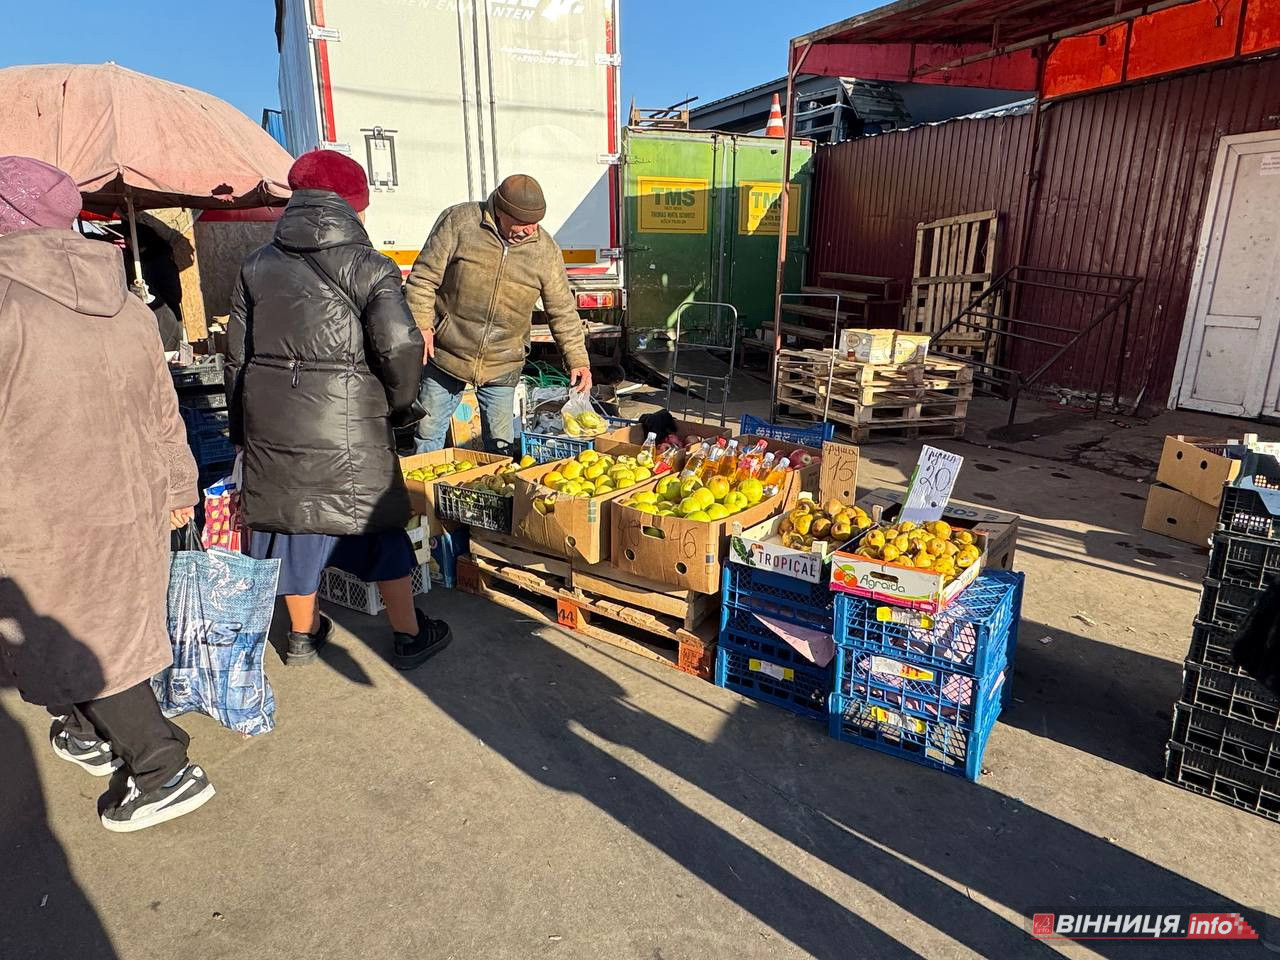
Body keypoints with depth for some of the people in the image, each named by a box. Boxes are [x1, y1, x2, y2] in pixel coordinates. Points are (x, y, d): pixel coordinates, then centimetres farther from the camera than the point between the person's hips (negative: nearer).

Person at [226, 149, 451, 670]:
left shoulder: (258, 264, 8)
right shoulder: (367, 266, -8)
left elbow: (236, 352, 11)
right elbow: (399, 346, -19)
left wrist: (242, 426, 18)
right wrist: (401, 404, -2)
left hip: (270, 422, 5)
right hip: (345, 426, -4)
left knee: (291, 519, 17)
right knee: (378, 524, 9)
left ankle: (302, 636, 32)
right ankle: (409, 634, 20)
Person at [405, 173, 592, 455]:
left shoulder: (546, 250, -3)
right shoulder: (459, 221, -10)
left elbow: (563, 312, 3)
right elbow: (423, 277, -6)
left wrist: (578, 360, -2)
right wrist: (421, 325, -14)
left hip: (502, 367, 1)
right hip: (444, 357, -1)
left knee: (502, 444, 8)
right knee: (428, 435, 10)